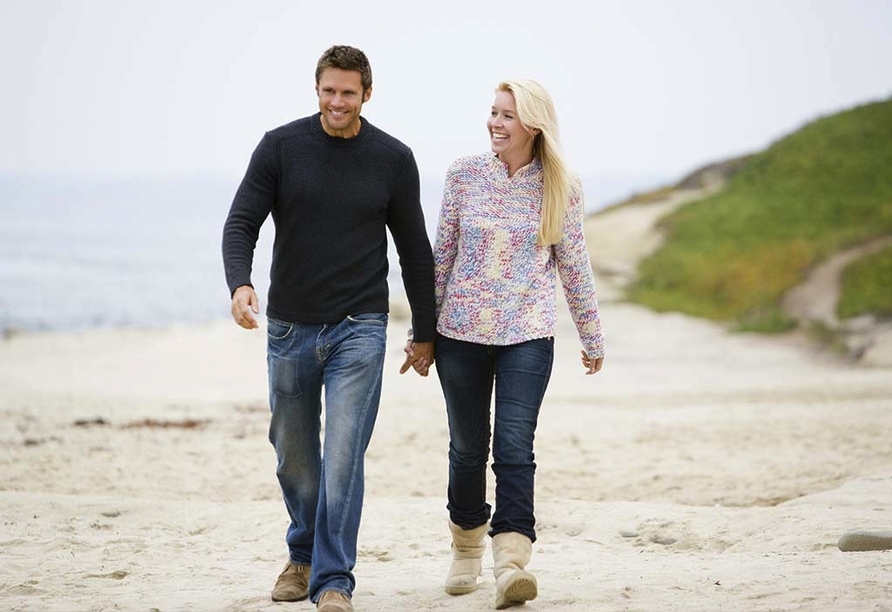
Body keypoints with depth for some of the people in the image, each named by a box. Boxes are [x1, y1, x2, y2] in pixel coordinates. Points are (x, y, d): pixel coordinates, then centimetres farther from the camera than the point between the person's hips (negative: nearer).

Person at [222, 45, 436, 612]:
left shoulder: (393, 159, -1)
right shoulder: (281, 147, -3)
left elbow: (415, 251, 7)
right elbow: (241, 223, -5)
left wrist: (425, 333, 9)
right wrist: (240, 283, -25)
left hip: (359, 330, -2)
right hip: (290, 326, 2)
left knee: (343, 454, -12)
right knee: (294, 455, 13)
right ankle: (303, 556, 35)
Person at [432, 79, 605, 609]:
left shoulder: (561, 187, -1)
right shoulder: (465, 173, 0)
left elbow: (574, 266, 8)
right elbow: (442, 255, 6)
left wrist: (593, 337, 14)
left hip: (527, 336, -1)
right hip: (461, 331, 1)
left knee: (514, 445, -13)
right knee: (468, 446, 10)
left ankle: (512, 562, -19)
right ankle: (467, 550, 29)